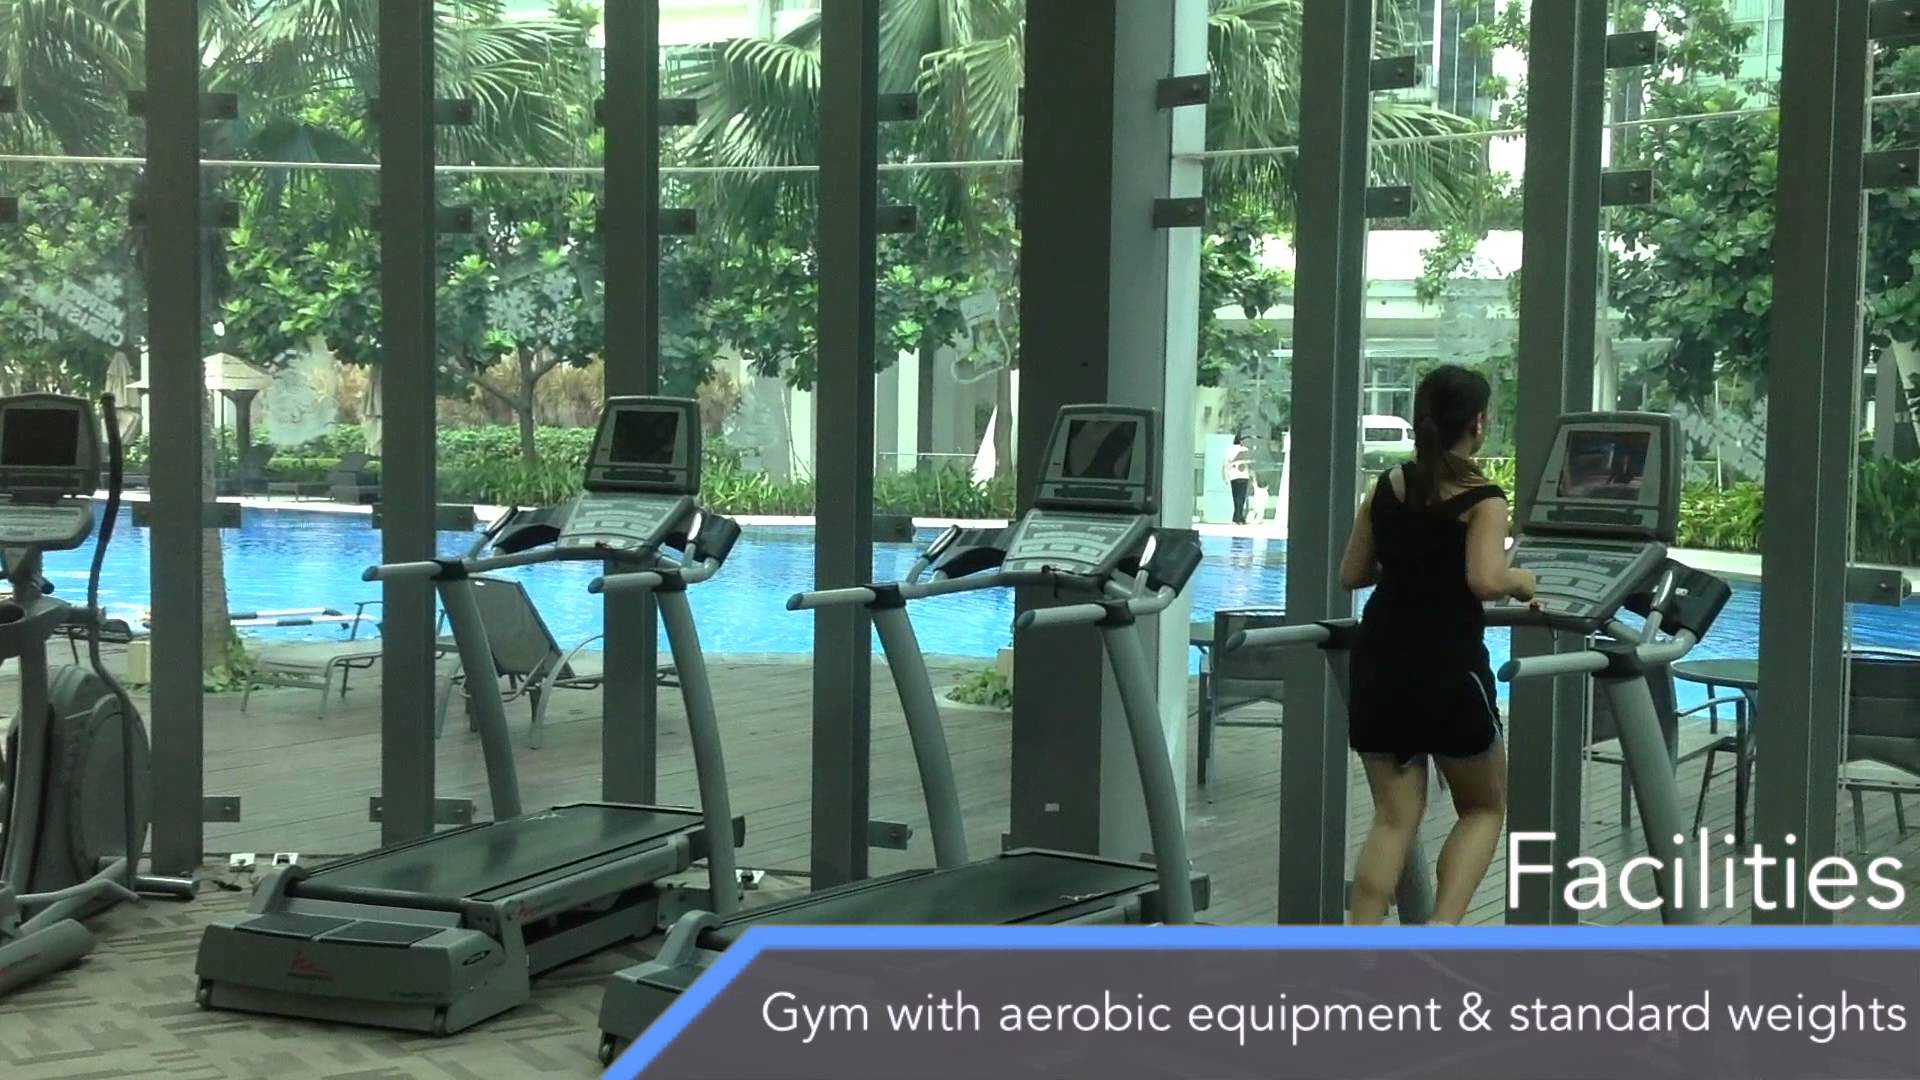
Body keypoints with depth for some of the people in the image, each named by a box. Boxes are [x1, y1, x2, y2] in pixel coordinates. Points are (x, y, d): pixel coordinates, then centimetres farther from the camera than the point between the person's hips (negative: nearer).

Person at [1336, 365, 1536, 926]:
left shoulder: (1386, 489, 7)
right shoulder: (1482, 499, -9)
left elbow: (1351, 575, 11)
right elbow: (1485, 580, -23)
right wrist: (1522, 581, -3)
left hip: (1380, 665, 5)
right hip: (1448, 669, -5)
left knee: (1394, 818, 9)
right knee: (1484, 808, 15)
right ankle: (1442, 932, -3)